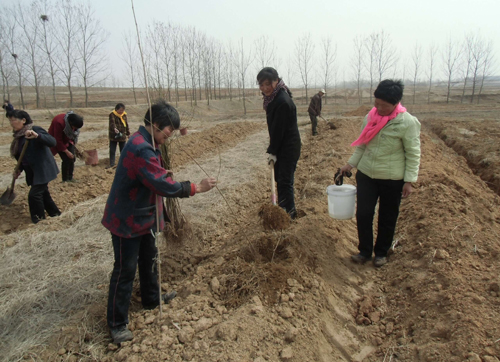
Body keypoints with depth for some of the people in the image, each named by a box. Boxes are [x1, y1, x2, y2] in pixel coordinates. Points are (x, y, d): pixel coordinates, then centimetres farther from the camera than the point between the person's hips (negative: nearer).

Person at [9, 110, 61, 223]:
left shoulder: (35, 130, -16)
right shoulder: (18, 135, 10)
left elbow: (52, 142, -31)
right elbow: (23, 156, 20)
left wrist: (37, 136, -45)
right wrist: (19, 169, 11)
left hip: (43, 170, -9)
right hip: (32, 172, 9)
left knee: (34, 194, -10)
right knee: (42, 193, 17)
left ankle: (39, 221, 5)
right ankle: (54, 213, 33)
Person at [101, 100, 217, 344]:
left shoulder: (146, 144, 6)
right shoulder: (141, 149, -28)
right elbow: (161, 185, -32)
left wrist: (163, 174, 0)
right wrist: (197, 188, -26)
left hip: (143, 216, 10)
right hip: (126, 220, -10)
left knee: (148, 259, 23)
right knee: (125, 269, 1)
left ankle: (151, 298, 43)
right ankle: (117, 323, 16)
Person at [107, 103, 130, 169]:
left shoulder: (124, 115, 7)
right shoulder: (112, 114, -9)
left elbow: (126, 124, 16)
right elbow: (112, 122, -28)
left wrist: (128, 133, 18)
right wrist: (114, 128, -46)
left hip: (122, 136, 4)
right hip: (113, 136, -4)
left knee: (123, 150, 11)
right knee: (112, 150, -1)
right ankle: (111, 164, 5)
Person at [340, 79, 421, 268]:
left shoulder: (408, 122, -14)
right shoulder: (370, 117, 1)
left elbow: (413, 154, -10)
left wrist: (409, 180, -11)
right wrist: (350, 164, 5)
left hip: (392, 180, -4)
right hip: (366, 175, 4)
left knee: (387, 218, 11)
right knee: (363, 214, 4)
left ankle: (381, 252, 31)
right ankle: (364, 251, 23)